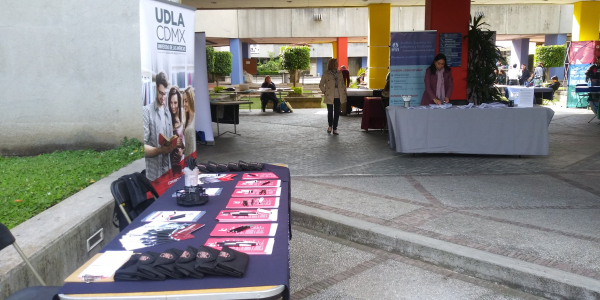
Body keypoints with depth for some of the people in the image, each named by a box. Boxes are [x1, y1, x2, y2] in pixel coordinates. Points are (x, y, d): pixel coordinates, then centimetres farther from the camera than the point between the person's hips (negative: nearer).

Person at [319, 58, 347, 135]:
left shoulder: (339, 73, 9)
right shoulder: (326, 74, -3)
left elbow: (342, 84, 13)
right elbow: (321, 85, 2)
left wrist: (344, 93, 5)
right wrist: (325, 92, -6)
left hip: (338, 97, 3)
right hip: (330, 97, -3)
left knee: (337, 112, 4)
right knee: (330, 112, 4)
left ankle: (335, 129, 11)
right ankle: (330, 126, 26)